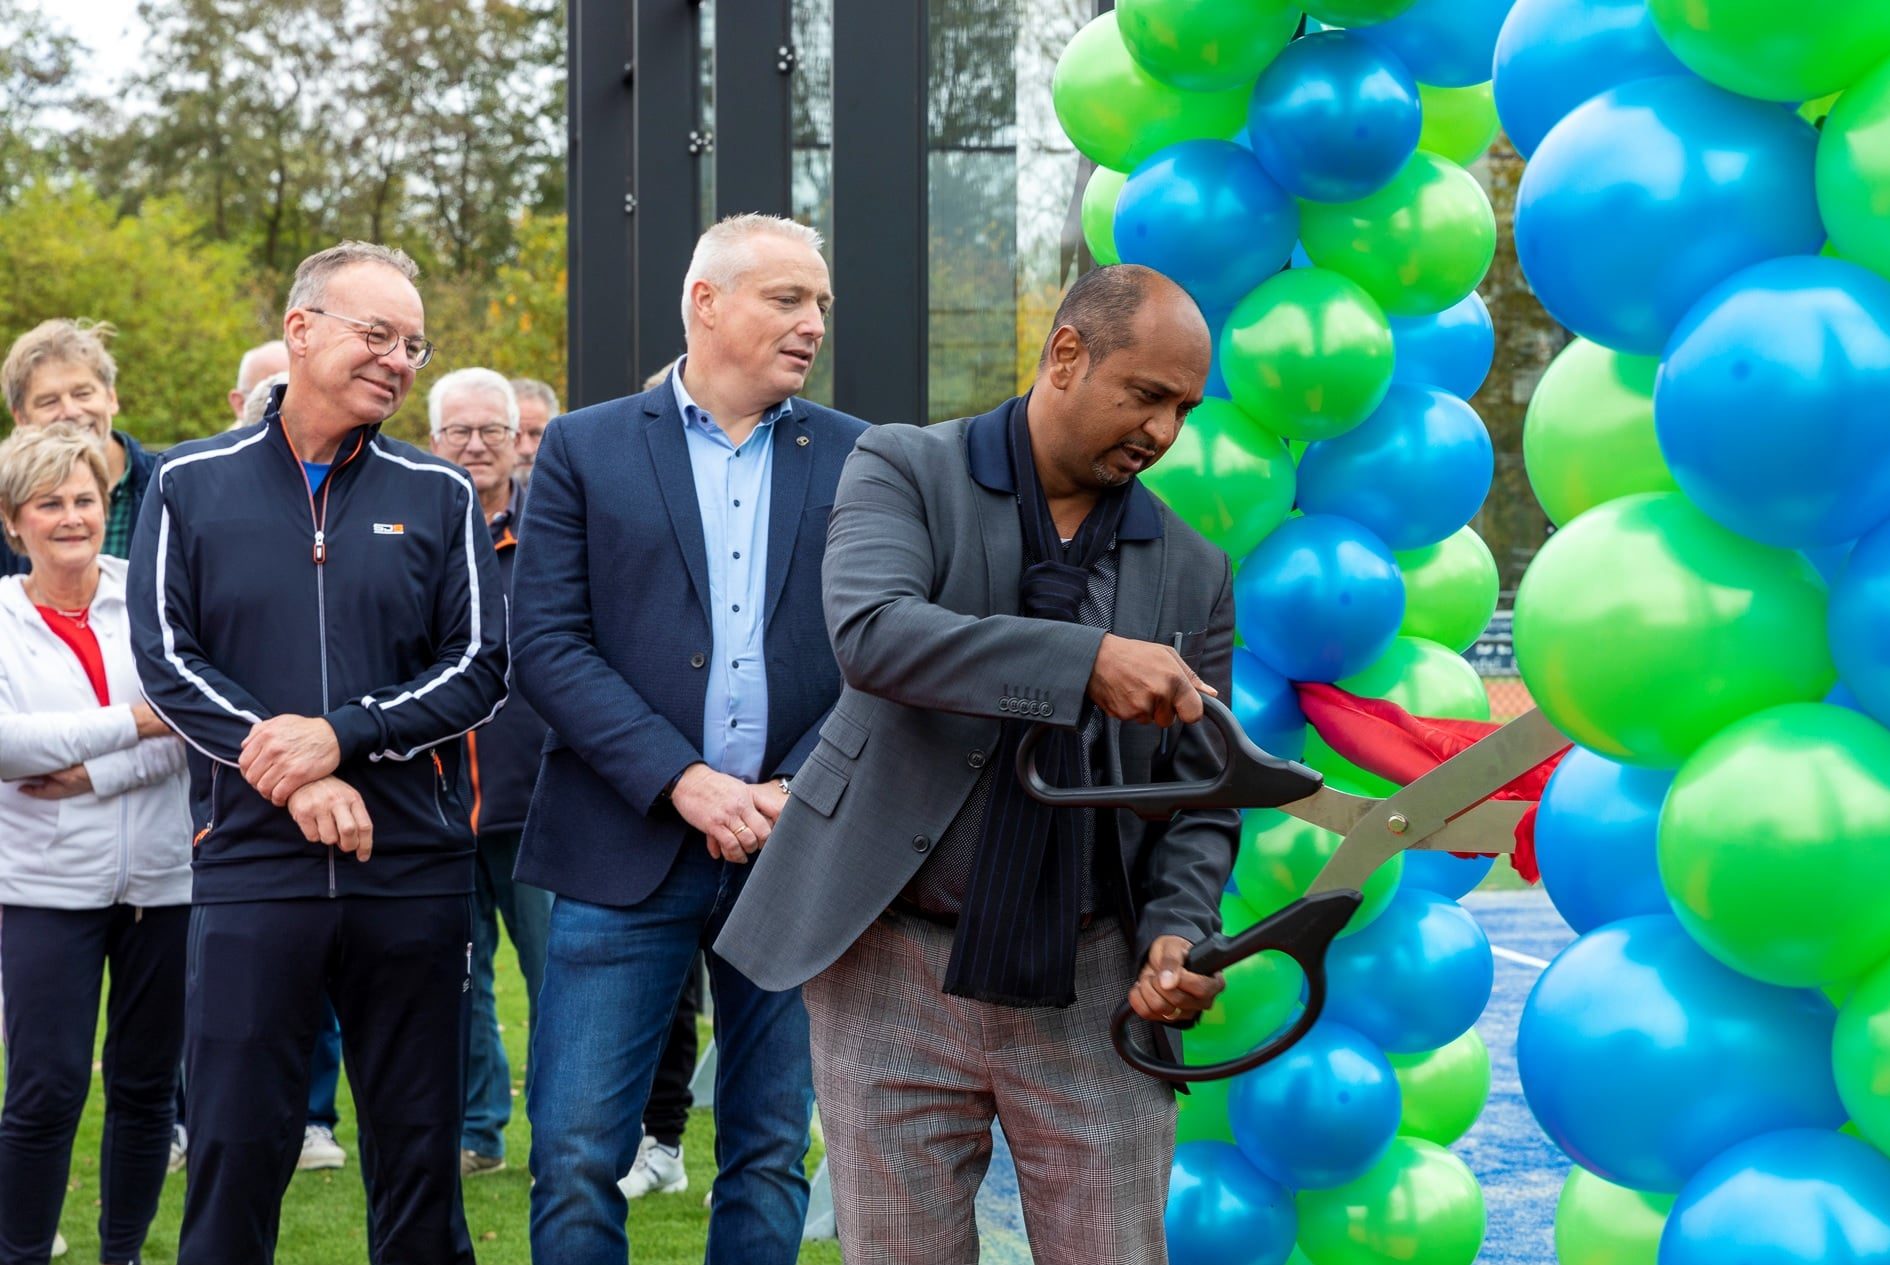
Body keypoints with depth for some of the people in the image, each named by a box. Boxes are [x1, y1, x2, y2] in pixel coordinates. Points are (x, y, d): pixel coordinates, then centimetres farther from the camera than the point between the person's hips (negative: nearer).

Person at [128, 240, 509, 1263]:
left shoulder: (439, 497, 8)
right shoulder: (192, 485, 5)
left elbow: (480, 669, 1)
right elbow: (167, 658, -1)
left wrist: (341, 734, -14)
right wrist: (293, 777, -13)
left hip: (413, 869, 1)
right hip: (252, 863, -1)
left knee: (418, 1147, 6)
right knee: (236, 1142, -1)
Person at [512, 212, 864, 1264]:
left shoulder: (859, 461, 8)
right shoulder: (585, 449, 3)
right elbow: (548, 644, -5)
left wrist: (797, 792, -11)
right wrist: (684, 782, -14)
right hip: (628, 855, -2)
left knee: (771, 1158, 9)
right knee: (576, 1158, -4)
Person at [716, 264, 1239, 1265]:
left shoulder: (1193, 571, 7)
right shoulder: (903, 472, -2)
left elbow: (1198, 793, 10)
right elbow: (872, 632, -22)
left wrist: (1177, 932, -10)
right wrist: (1088, 662, -31)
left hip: (1091, 990, 2)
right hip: (897, 968, -2)